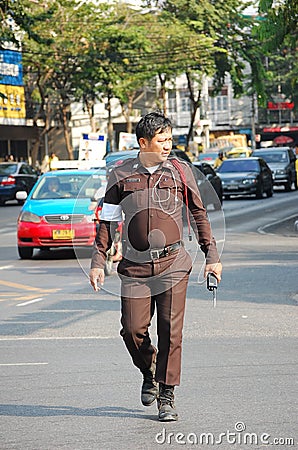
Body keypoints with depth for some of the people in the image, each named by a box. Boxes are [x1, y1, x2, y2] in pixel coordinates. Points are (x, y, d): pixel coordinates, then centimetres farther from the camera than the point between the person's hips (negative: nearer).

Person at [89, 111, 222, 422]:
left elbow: (199, 214, 12)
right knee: (133, 330, -4)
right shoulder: (121, 175, 5)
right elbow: (107, 221, 11)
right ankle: (149, 372, 26)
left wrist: (212, 256, 8)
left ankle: (166, 396, 5)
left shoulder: (179, 171, 5)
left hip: (172, 263, 0)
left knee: (170, 331, -6)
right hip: (135, 266, 1)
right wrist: (98, 262, 6)